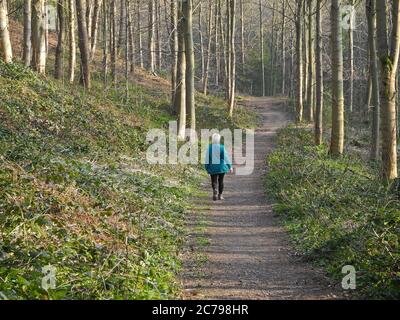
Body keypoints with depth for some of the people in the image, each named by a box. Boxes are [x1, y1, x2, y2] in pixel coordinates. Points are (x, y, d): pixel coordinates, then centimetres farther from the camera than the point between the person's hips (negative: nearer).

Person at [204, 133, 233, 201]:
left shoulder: (209, 148, -7)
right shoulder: (222, 147, -9)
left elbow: (207, 159, -2)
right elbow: (226, 157, -7)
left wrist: (207, 168, 9)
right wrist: (230, 167, -1)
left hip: (213, 168, 0)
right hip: (221, 167, 0)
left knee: (214, 182, 4)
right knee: (221, 181, 15)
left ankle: (215, 193, -19)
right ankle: (220, 195, 21)